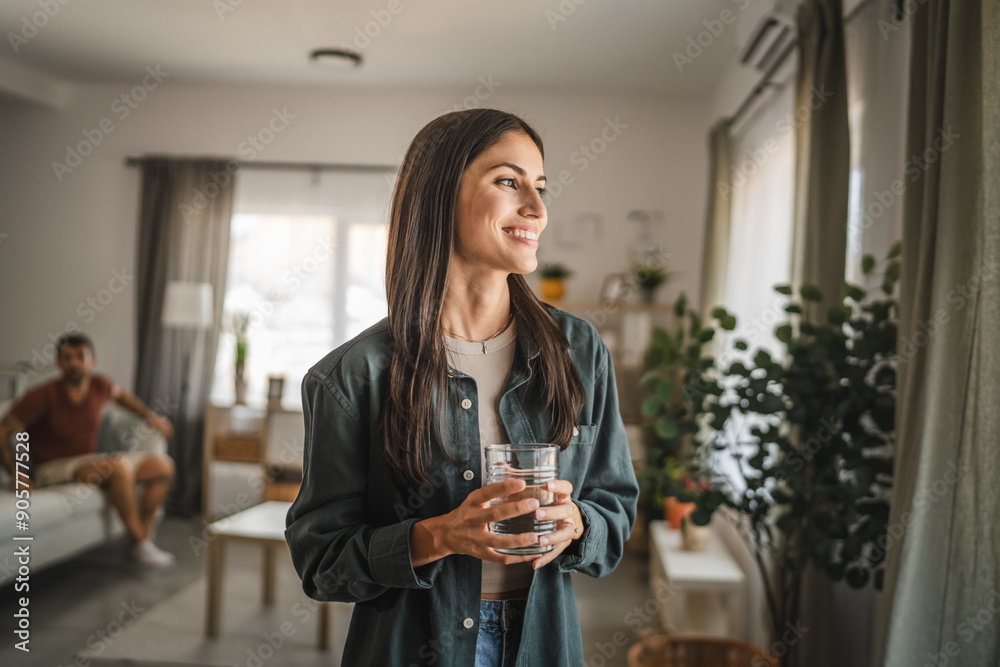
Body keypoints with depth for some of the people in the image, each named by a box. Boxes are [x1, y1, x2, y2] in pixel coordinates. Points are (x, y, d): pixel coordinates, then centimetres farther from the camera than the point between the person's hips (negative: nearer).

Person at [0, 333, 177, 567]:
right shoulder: (43, 396, -17)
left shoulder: (99, 385, -1)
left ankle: (145, 536, -10)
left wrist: (150, 416, 22)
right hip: (54, 469, -7)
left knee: (163, 465, -7)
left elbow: (120, 394, 23)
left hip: (91, 463, 7)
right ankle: (139, 543, -25)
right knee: (119, 465, -35)